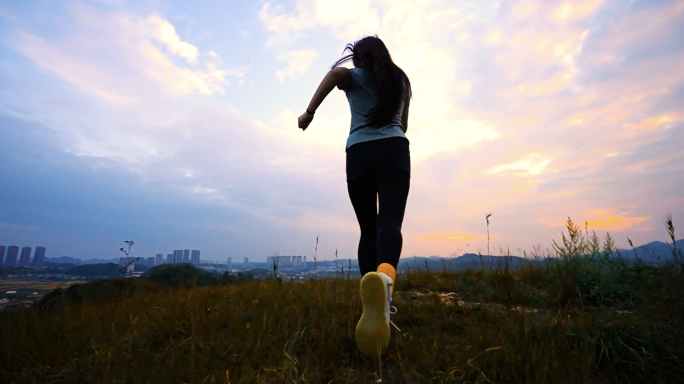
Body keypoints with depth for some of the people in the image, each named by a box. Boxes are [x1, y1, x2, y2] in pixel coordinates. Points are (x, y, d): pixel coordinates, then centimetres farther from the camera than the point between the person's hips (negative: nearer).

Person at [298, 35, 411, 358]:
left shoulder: (356, 76, 15)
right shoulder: (401, 79, 26)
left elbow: (336, 72, -11)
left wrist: (309, 111, -9)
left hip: (359, 153, 0)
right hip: (395, 150, 1)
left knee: (368, 230, 8)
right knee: (389, 223, -20)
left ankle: (374, 306, 5)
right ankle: (384, 276, -52)